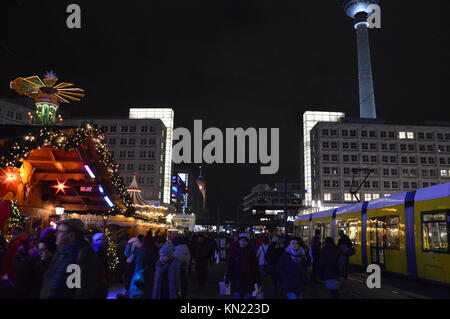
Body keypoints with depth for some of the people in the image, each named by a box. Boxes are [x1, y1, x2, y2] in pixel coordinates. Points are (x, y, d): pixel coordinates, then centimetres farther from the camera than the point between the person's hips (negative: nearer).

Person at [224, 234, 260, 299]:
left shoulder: (251, 252, -2)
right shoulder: (234, 252, -2)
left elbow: (255, 267, -1)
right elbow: (229, 267, 0)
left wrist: (257, 282, -2)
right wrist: (227, 281, 0)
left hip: (248, 283, 0)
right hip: (236, 283, 0)